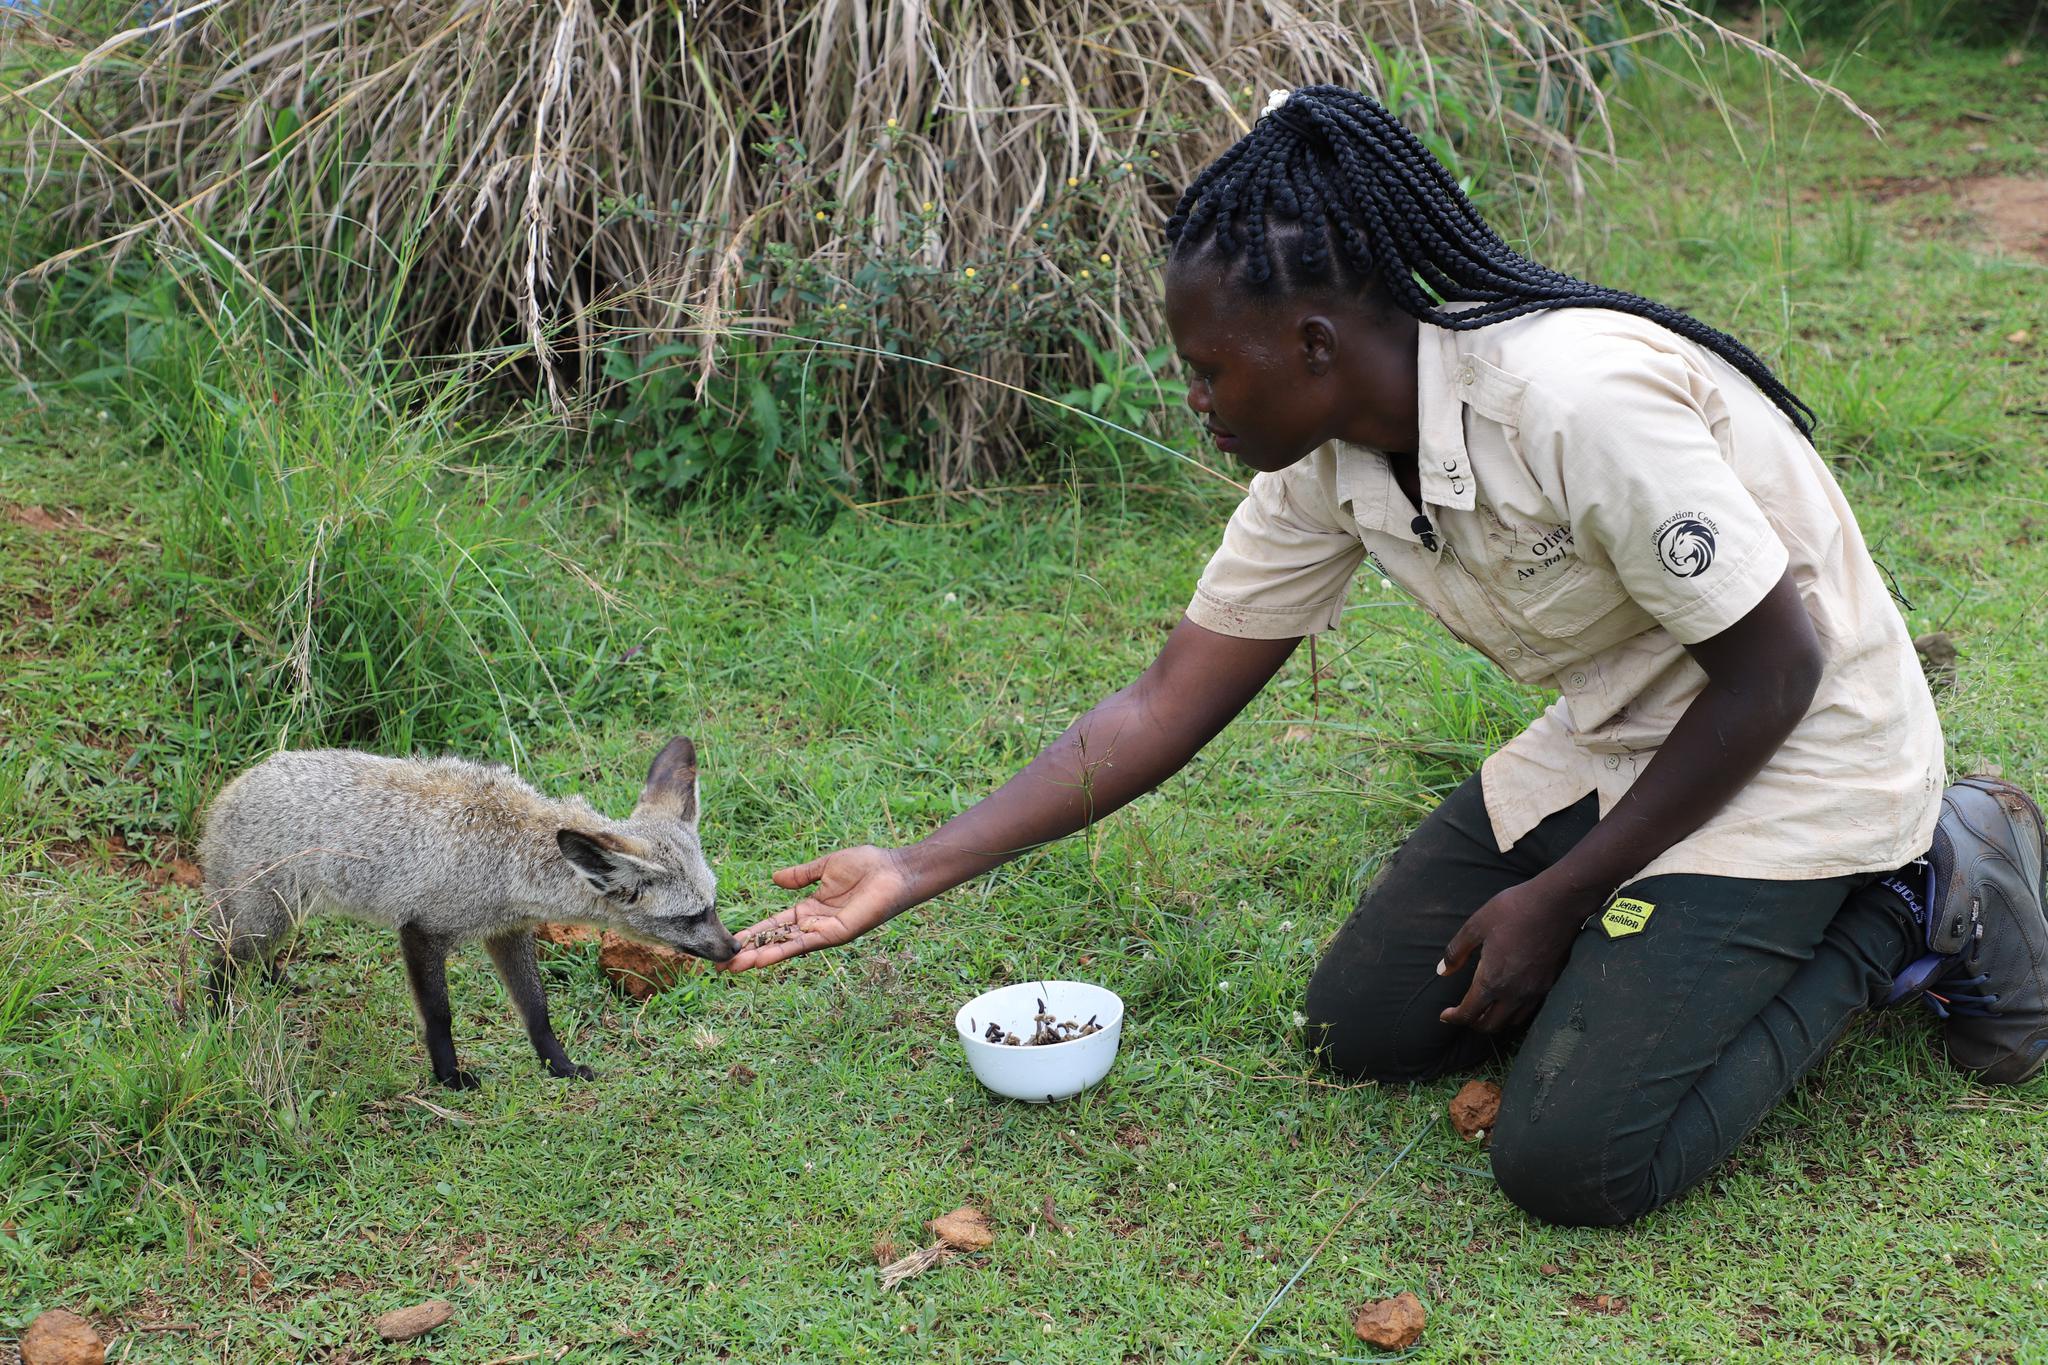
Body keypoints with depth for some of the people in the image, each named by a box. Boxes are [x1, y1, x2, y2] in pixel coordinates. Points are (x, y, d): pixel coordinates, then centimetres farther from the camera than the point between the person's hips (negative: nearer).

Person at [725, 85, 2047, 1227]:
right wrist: (914, 872, -8)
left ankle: (1905, 905, 2)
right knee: (1366, 1020, 3)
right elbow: (1167, 706, -3)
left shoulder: (1579, 403, -32)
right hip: (1616, 744, 8)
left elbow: (1774, 671, -23)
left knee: (1571, 1159, -17)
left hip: (1802, 750, -7)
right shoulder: (1324, 462, -7)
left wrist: (1556, 897, -16)